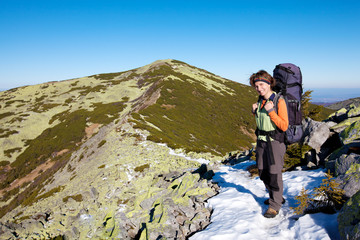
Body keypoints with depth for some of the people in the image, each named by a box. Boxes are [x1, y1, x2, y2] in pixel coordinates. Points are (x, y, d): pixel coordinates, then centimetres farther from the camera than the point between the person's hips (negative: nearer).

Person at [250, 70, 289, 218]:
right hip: (261, 140, 7)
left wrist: (271, 111, -25)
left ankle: (275, 205, 12)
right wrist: (255, 112, -1)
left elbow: (284, 126, -18)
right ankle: (276, 198, 34)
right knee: (263, 172, 15)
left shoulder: (279, 101, -16)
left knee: (274, 173, -2)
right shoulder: (260, 100, 5)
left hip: (275, 141, -7)